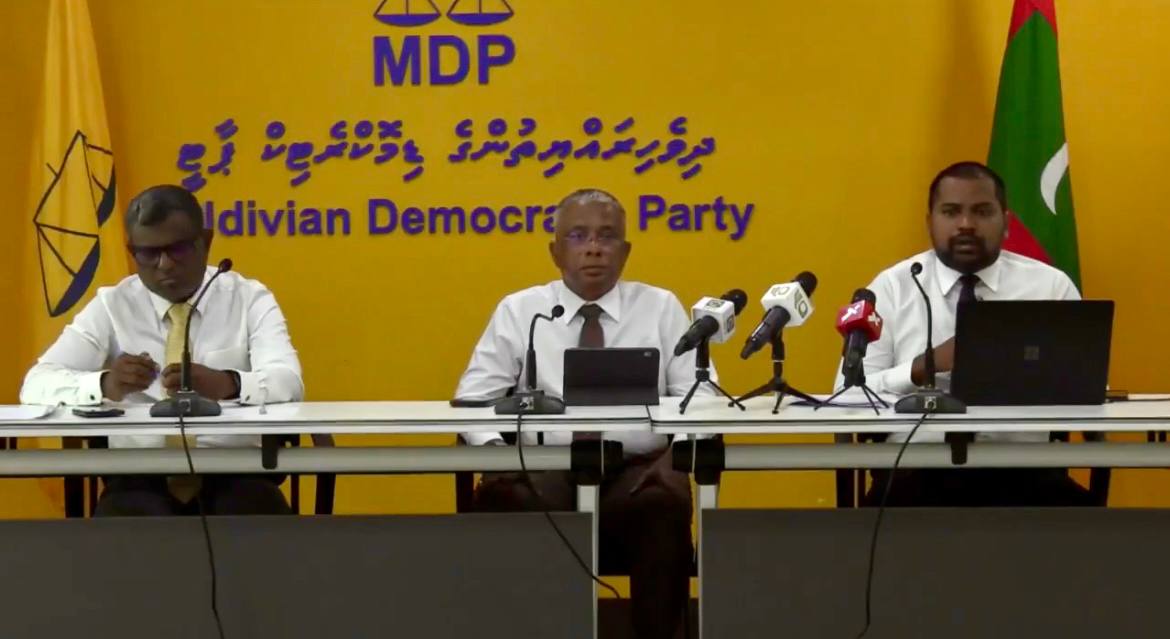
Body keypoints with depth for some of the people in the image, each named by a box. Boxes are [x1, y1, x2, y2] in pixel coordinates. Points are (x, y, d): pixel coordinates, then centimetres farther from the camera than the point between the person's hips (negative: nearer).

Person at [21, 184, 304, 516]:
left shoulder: (251, 299, 7)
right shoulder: (110, 306, 8)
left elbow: (287, 383, -9)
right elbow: (37, 384, -3)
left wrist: (226, 384, -31)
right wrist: (105, 384, -25)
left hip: (234, 476, 0)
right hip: (140, 478, 0)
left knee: (254, 512, -32)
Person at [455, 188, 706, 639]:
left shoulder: (662, 308, 12)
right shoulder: (518, 311, 13)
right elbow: (475, 397, 9)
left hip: (638, 469, 0)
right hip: (545, 468, 0)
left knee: (665, 502, -35)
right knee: (502, 497, -34)